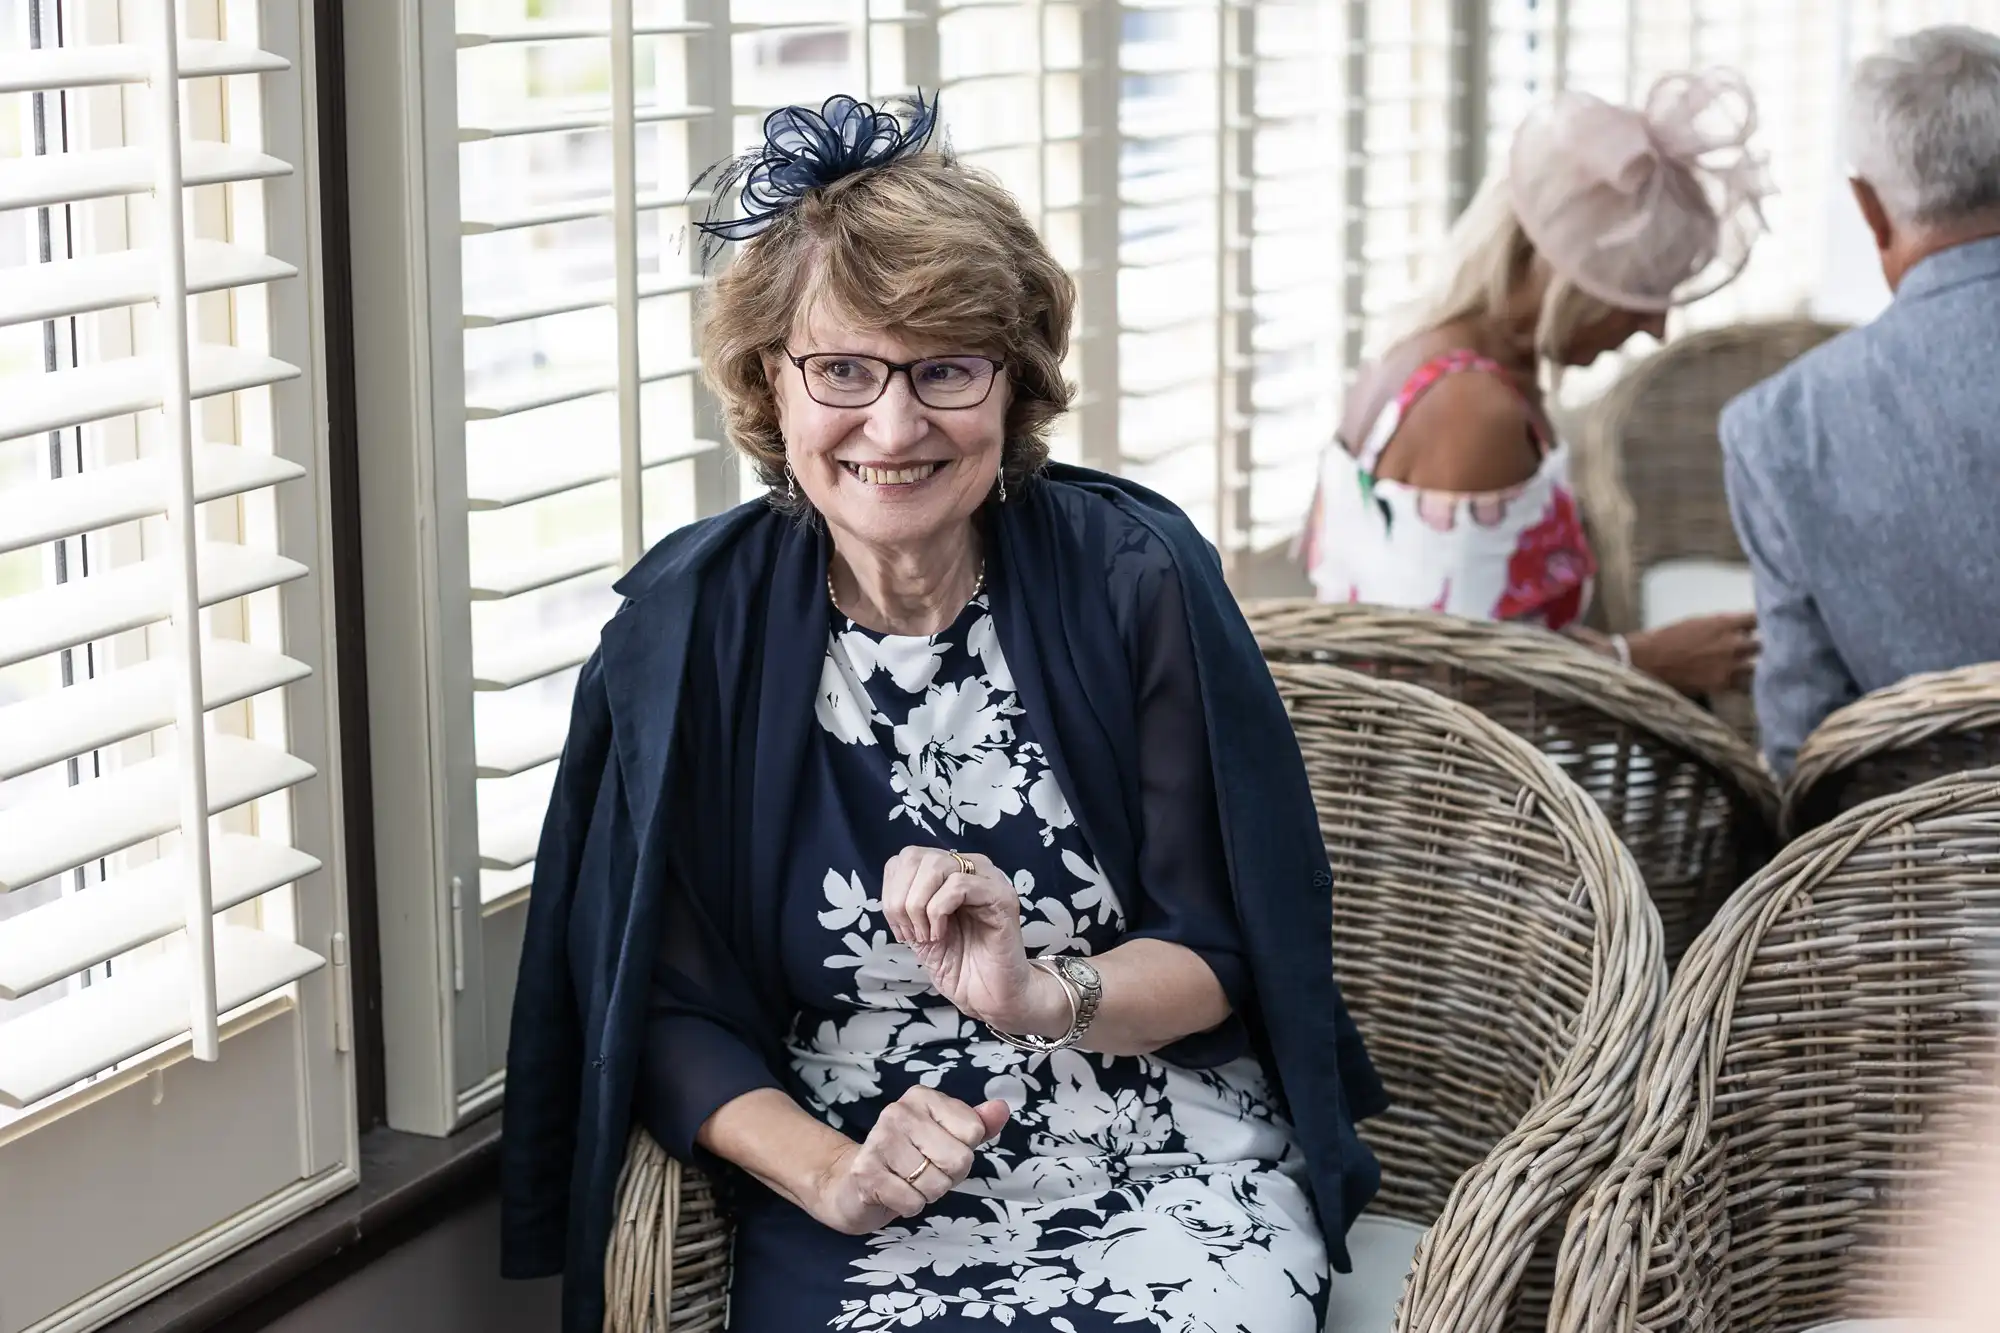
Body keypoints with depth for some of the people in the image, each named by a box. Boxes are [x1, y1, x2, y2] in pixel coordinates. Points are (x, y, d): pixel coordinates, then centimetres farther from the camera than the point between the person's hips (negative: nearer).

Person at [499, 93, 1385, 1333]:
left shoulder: (1133, 575, -2)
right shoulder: (687, 626, 0)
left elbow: (1227, 948, 2)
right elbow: (669, 1007, 2)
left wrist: (1042, 998, -18)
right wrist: (827, 1173, -16)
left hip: (1164, 1171, 0)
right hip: (865, 1211, 0)